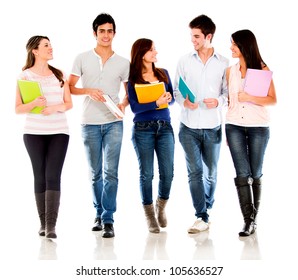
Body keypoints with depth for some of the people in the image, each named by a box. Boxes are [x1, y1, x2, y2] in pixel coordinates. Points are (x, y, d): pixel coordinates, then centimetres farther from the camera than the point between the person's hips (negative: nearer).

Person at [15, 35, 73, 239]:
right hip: (34, 133, -1)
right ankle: (43, 224, 11)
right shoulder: (25, 76, 0)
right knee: (40, 176, 3)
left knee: (53, 176, -9)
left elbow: (69, 104, 8)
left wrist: (55, 107, -12)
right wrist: (34, 104, -22)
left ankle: (51, 225, -14)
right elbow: (18, 109, -3)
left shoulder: (59, 74, 9)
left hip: (59, 132, 1)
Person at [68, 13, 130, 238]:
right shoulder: (82, 59, 4)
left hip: (114, 122, 0)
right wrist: (88, 91, -15)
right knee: (96, 173, 10)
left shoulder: (123, 63, 7)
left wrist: (125, 104, -8)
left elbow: (130, 91, 13)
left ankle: (108, 219, -6)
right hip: (90, 123, 1)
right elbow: (70, 88, 3)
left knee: (110, 172, -8)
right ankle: (99, 214, 23)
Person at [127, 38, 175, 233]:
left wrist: (167, 99, -13)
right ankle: (150, 216, 15)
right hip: (143, 129, -3)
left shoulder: (163, 73, 9)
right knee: (146, 173, 2)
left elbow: (172, 98, 9)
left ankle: (161, 207, 25)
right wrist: (157, 103, -21)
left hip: (165, 127, 3)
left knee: (168, 172, 0)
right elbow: (135, 106, -11)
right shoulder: (133, 78, -3)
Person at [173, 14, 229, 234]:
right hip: (189, 127, 0)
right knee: (194, 172, -3)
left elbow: (228, 92, 2)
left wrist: (218, 101, -18)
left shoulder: (223, 63, 0)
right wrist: (184, 101, -13)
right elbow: (176, 90, 7)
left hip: (213, 127, 0)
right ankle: (202, 217, 0)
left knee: (211, 172, 11)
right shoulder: (185, 61, 4)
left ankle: (206, 208, 31)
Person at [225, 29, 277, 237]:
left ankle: (254, 217, 19)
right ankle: (248, 220, -5)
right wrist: (227, 129, 12)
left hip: (258, 127, -2)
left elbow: (273, 100, -4)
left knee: (255, 175, 6)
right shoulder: (231, 71, 9)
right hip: (235, 126, 2)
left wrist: (250, 98, -18)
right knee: (242, 175, -6)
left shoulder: (263, 69, -2)